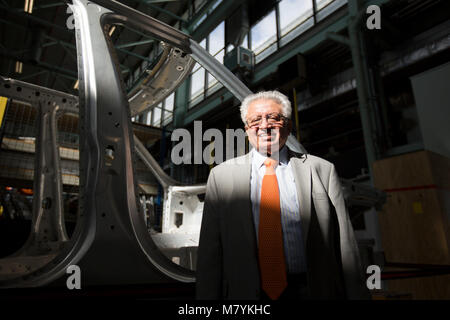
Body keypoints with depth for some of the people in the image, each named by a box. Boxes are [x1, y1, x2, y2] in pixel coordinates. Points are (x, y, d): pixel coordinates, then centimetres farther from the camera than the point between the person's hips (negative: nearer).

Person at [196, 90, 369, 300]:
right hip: (246, 292, 0)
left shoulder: (322, 170, 0)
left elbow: (345, 247, 1)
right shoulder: (220, 175, 0)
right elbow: (209, 252, 0)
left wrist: (358, 295, 1)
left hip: (311, 290, 1)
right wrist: (207, 297, -2)